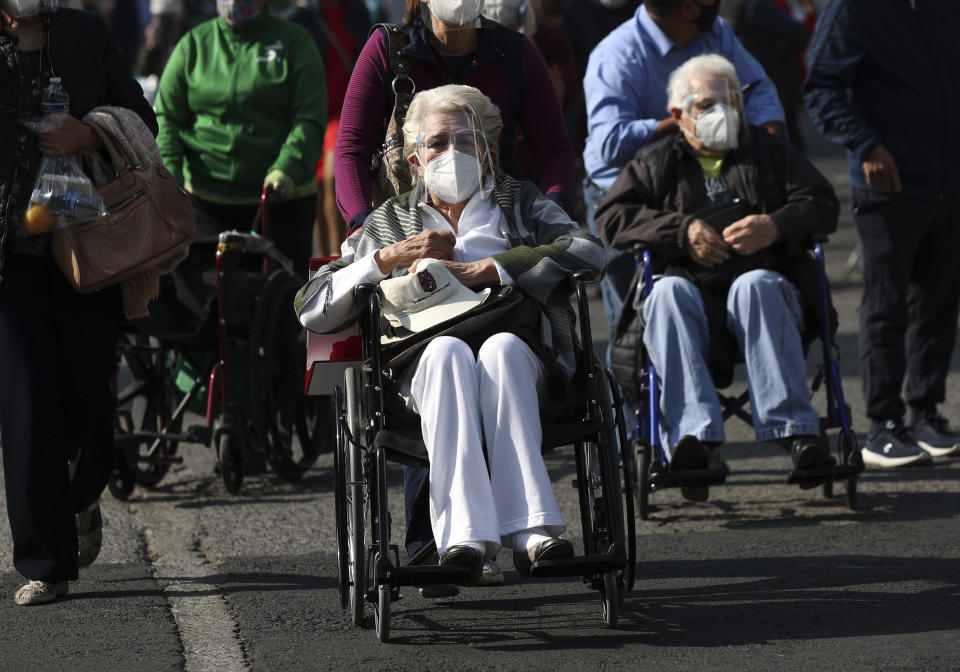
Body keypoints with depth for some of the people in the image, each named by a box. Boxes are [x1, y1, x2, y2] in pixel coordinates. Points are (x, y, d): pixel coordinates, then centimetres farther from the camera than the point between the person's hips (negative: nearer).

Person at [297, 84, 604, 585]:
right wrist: (391, 257, 4)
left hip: (518, 360, 0)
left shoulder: (522, 203, 25)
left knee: (502, 347, -36)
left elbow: (588, 251, 1)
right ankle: (464, 536, -50)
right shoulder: (388, 222, 28)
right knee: (447, 350, -35)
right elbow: (310, 309, 16)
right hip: (425, 369, 0)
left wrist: (480, 271, -5)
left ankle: (530, 531, -48)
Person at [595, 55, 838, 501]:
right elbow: (611, 219, 6)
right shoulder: (656, 164, 21)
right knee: (669, 292, -34)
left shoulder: (768, 152, 22)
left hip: (765, 286, 0)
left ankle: (793, 428, -42)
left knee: (755, 286, -36)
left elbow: (823, 205, 10)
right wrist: (682, 231, -8)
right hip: (693, 296, 0)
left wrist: (775, 227, -10)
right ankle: (691, 435, -49)